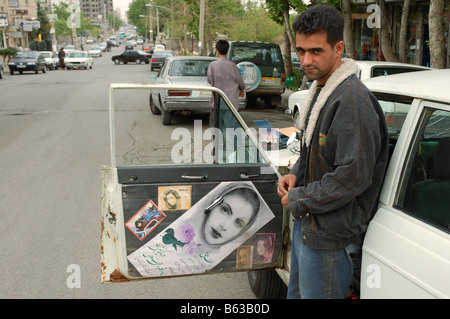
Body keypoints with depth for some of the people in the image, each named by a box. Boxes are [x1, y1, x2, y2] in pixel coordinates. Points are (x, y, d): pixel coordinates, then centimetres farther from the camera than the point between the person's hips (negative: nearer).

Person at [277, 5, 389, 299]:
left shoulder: (352, 99, -23)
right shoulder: (320, 90, 9)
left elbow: (353, 177, -27)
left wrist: (298, 199, -17)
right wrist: (295, 174, 4)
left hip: (330, 237, -10)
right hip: (307, 224, 10)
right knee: (297, 293, 25)